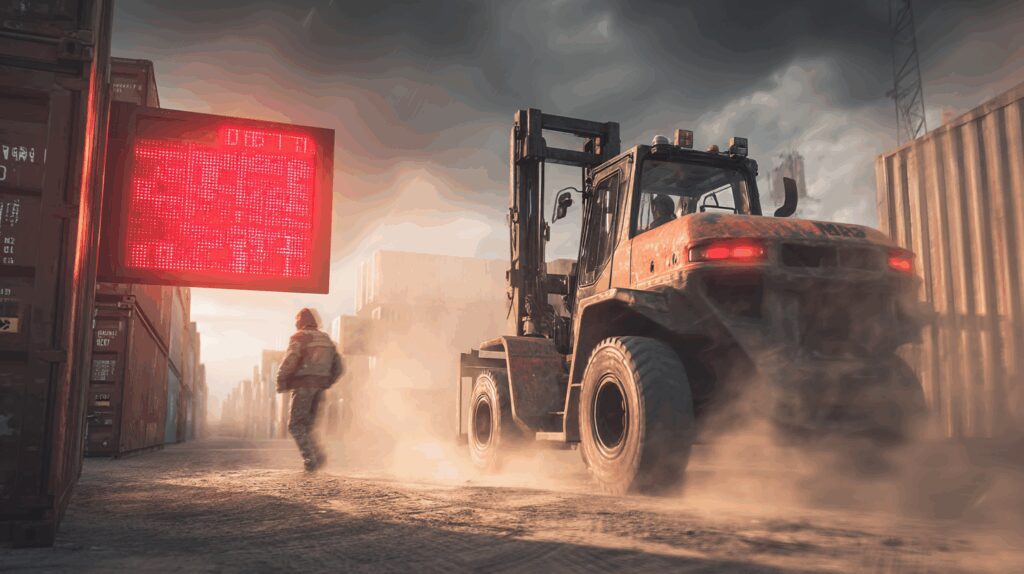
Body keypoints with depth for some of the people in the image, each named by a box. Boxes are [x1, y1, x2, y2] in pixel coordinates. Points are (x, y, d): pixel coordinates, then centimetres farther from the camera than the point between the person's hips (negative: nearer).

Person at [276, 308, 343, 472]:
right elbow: (338, 368, 16)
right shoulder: (326, 339, 17)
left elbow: (289, 362, -16)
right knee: (307, 425, 15)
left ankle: (310, 459, -11)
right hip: (320, 387, 6)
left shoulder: (299, 337, -3)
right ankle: (318, 455, -3)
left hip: (303, 385, -6)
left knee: (296, 425, 0)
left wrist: (281, 383, -5)